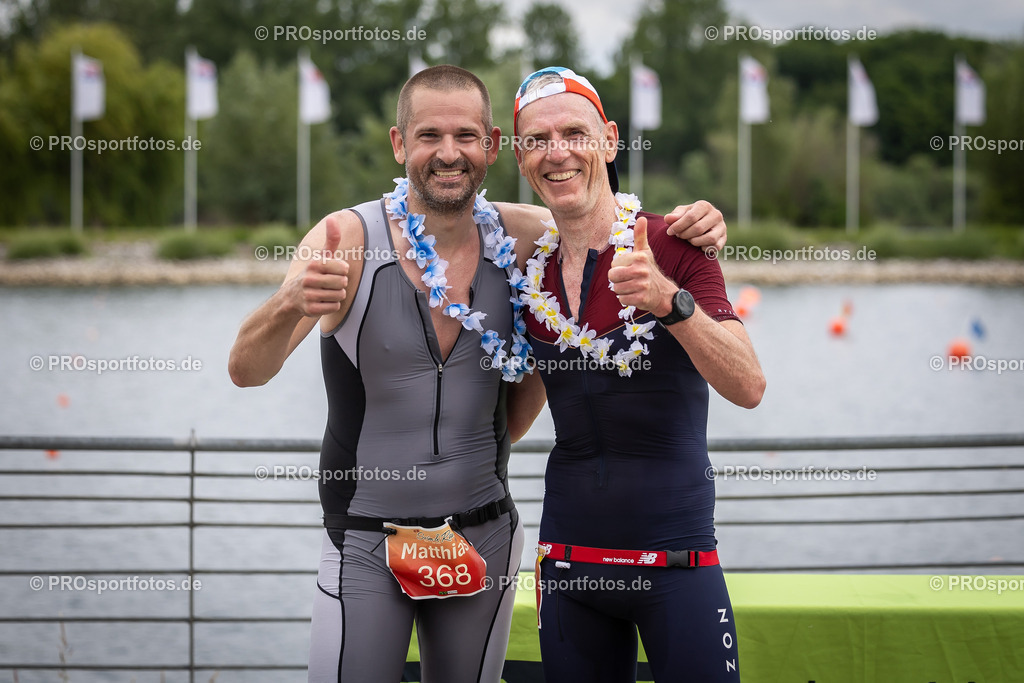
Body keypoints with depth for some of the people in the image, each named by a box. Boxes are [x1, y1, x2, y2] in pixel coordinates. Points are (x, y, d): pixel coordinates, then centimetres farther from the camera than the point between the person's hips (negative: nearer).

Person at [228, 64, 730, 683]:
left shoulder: (517, 235, -4)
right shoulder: (350, 239, -14)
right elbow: (247, 371, -21)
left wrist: (692, 226, -8)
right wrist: (289, 305, -42)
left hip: (484, 533, 3)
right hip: (366, 542, -3)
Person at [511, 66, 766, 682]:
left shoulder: (671, 246, -7)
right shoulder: (529, 266, 5)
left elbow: (748, 389, -17)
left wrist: (670, 301, -31)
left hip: (676, 555, -4)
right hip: (568, 556, 4)